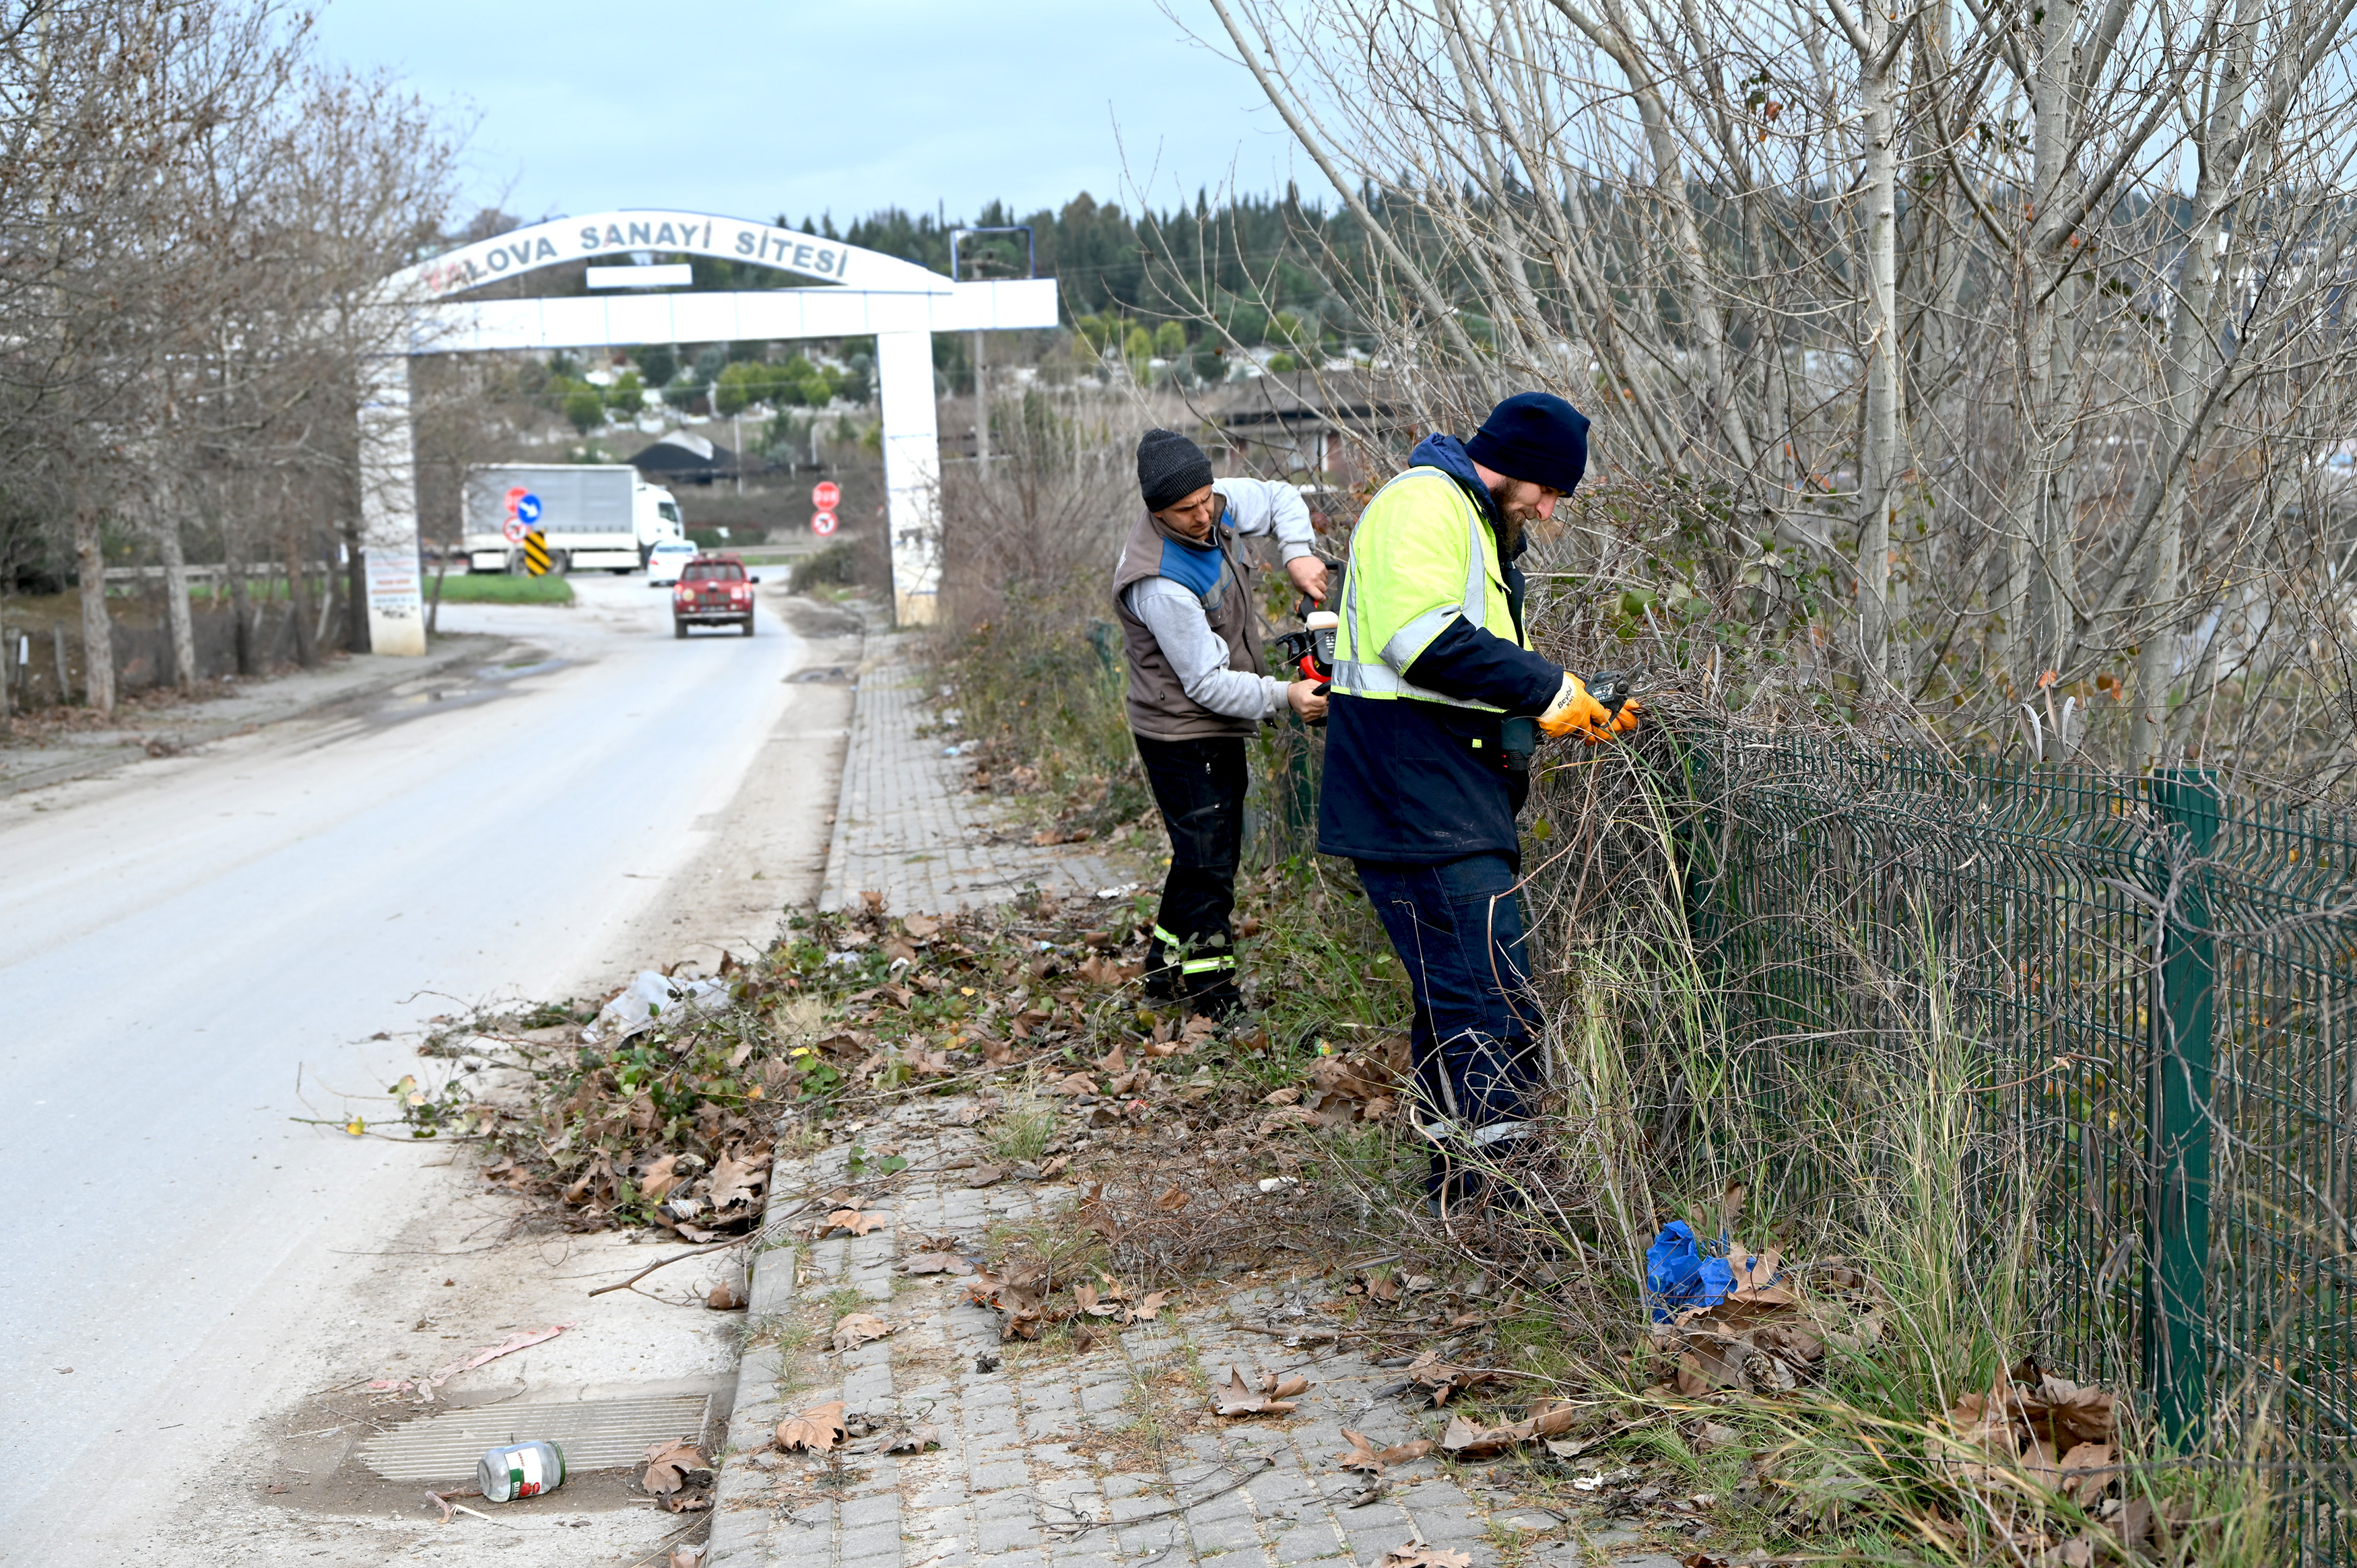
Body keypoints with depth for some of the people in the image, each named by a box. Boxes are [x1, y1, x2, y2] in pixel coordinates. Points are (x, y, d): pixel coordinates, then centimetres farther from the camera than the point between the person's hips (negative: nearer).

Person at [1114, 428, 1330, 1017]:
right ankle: (1214, 993, 5)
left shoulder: (1216, 506, -7)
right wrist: (1284, 697, -33)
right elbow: (1207, 683, -27)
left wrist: (1297, 554, -7)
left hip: (1217, 729, 9)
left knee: (1209, 855, 19)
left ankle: (1166, 969, 33)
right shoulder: (1160, 584, -30)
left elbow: (1281, 500, 12)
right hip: (1184, 738, -9)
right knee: (1208, 866, -4)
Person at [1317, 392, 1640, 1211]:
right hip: (1419, 805, -11)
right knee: (1495, 1000, -13)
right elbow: (1428, 642, -25)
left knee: (1457, 995, 15)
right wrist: (1550, 689, -19)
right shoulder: (1425, 503, -10)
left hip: (1448, 801, 11)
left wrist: (1582, 711, 13)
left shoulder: (1478, 526, 25)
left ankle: (1459, 1189, 23)